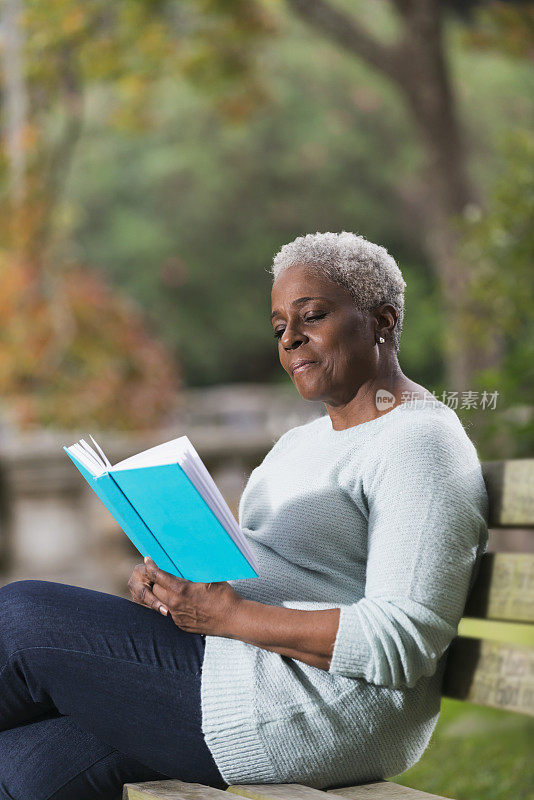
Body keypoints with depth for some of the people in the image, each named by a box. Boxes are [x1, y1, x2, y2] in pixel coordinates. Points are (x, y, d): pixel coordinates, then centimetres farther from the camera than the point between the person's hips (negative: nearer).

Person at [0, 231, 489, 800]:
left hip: (324, 708, -9)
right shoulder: (300, 442, 22)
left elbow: (405, 641, -20)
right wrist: (168, 573, -2)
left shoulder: (421, 444, -10)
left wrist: (230, 616, -21)